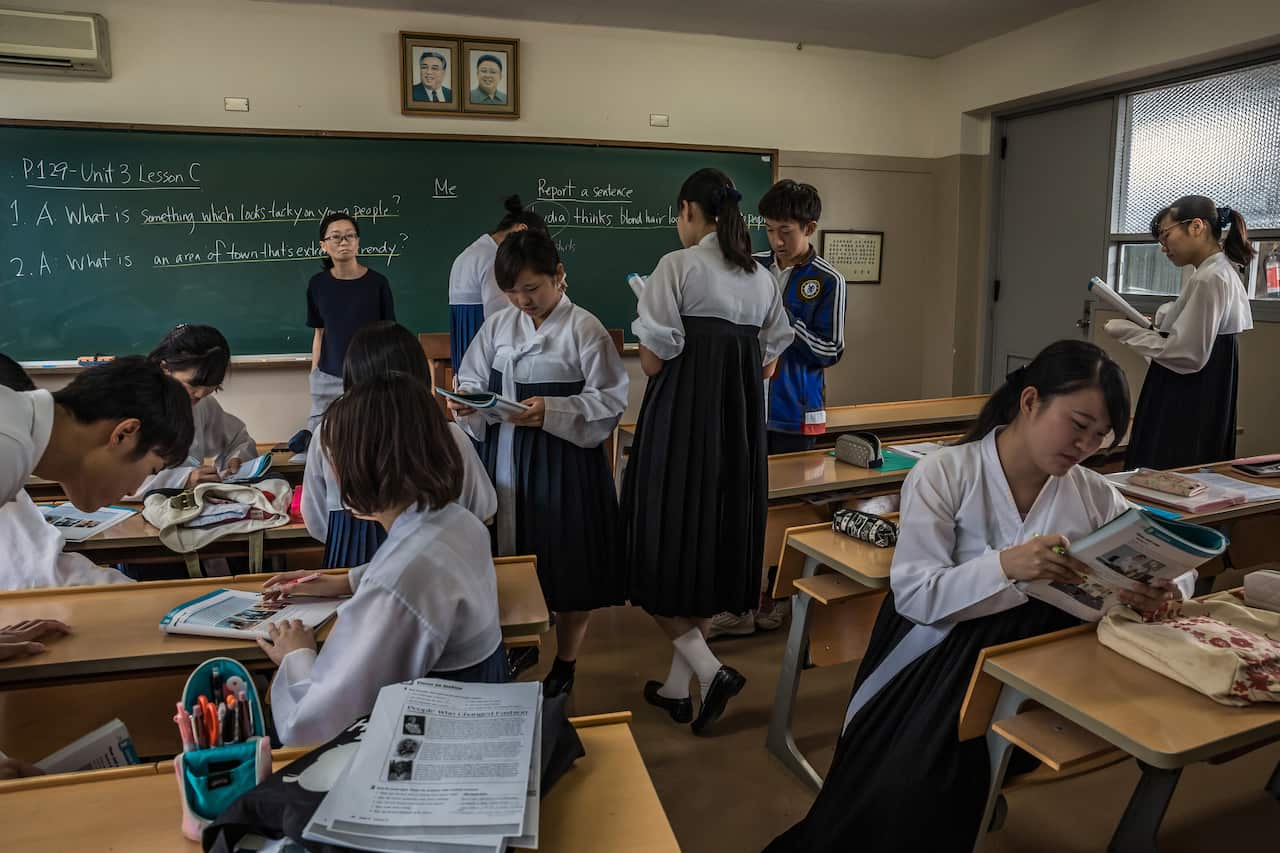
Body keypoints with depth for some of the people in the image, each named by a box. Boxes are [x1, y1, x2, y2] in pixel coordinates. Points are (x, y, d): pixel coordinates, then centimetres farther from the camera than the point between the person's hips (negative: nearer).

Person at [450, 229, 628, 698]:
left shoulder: (585, 329, -11)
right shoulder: (497, 326, 4)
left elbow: (610, 400, -12)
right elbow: (474, 383, 10)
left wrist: (553, 412, -24)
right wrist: (467, 404, -12)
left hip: (565, 464, -4)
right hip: (505, 460, 4)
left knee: (567, 563, 9)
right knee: (511, 560, 15)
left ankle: (565, 663, 31)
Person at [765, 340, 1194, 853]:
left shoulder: (1096, 497, 7)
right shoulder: (944, 474, -6)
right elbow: (912, 594, -13)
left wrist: (1164, 592, -13)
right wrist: (1004, 566, -30)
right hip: (936, 666, -2)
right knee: (898, 793, -23)